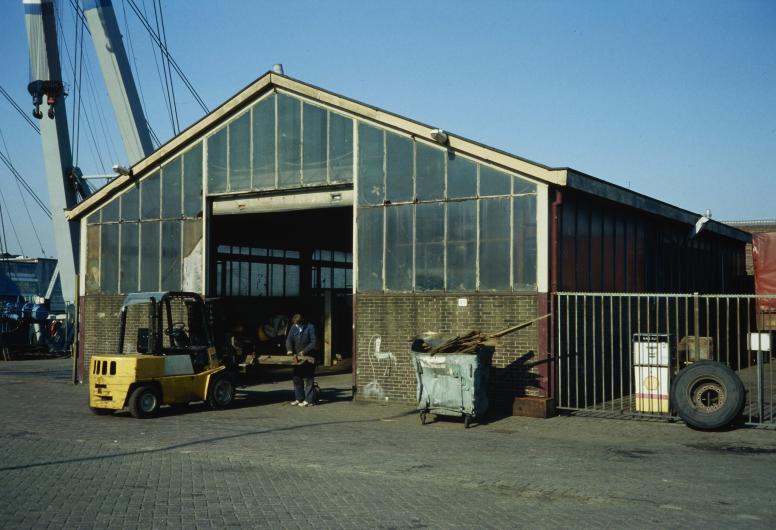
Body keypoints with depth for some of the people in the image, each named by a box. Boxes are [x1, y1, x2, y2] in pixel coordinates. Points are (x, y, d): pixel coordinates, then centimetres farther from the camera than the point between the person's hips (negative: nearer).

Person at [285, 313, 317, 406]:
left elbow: (314, 342, -12)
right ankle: (299, 398, 20)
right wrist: (289, 349, -16)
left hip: (308, 358, -6)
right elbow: (289, 339, 2)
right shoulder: (294, 327, 6)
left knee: (308, 379, -6)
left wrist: (304, 351, -19)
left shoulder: (310, 327, -9)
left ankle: (309, 400, -5)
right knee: (297, 378, 10)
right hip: (297, 358, 6)